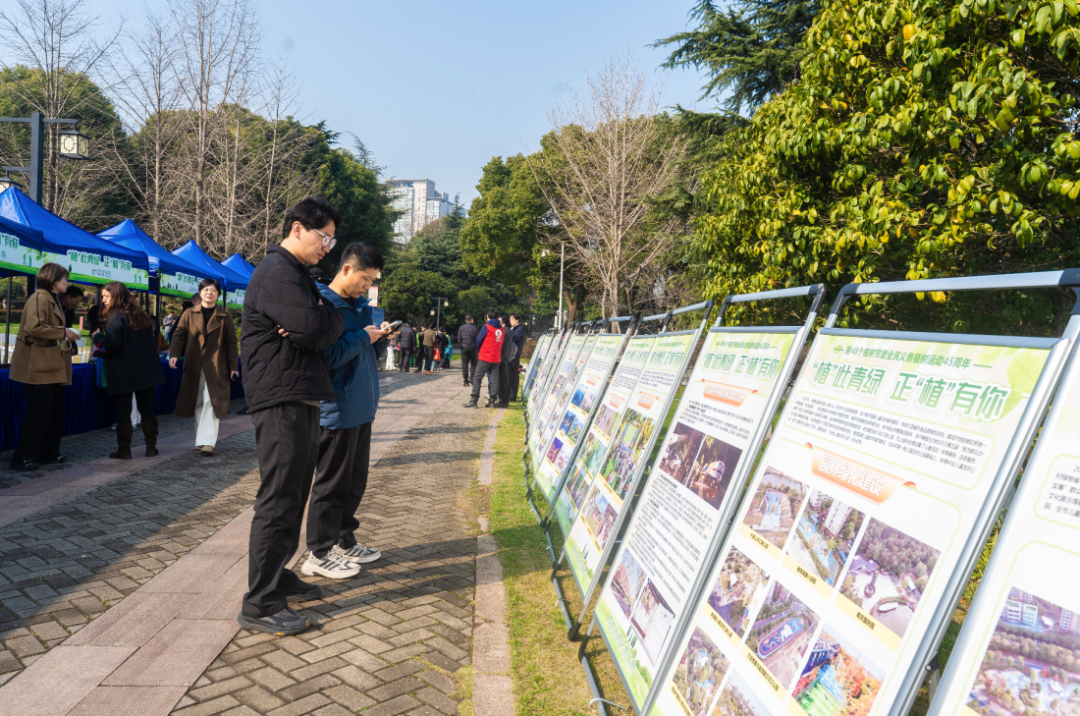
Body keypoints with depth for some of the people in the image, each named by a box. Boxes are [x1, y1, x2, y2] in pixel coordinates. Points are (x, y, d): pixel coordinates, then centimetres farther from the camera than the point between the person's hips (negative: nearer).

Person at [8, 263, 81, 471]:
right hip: (39, 367, -10)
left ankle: (49, 454, 21)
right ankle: (22, 458, 2)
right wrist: (63, 333, -19)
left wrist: (66, 336, 10)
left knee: (55, 413, 13)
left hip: (52, 367, 10)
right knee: (38, 413, -7)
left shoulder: (53, 300, 19)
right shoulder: (39, 298, -13)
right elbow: (34, 327, -26)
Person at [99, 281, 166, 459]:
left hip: (124, 373, -6)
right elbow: (152, 340, 16)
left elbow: (112, 343, -20)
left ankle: (124, 450, 4)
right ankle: (151, 447, 13)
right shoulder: (140, 314, 11)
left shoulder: (116, 316, -10)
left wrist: (98, 338, -2)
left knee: (123, 411, 1)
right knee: (147, 409, 10)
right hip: (146, 370, 6)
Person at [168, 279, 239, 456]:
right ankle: (200, 440, 19)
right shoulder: (189, 314, 9)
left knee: (210, 402, -10)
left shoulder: (224, 317, 6)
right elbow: (179, 335, 4)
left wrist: (233, 366, 1)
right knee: (197, 404, 9)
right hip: (194, 367, 2)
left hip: (215, 367, -2)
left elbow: (231, 342, 5)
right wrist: (174, 354, -13)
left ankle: (207, 442, -10)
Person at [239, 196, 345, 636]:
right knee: (278, 500, -7)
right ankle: (260, 605, -1)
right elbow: (316, 331, -22)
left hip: (300, 400, 11)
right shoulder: (277, 273, -12)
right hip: (281, 401, -11)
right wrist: (335, 318, -2)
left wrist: (323, 320, -7)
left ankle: (276, 578, 29)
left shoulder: (296, 275, 22)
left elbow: (324, 330, 14)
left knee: (292, 496, 17)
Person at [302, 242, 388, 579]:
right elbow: (325, 356, -22)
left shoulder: (360, 305, 13)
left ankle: (344, 541, 31)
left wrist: (379, 339, 0)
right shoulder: (322, 304, -14)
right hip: (337, 410, -9)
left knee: (355, 481, 17)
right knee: (332, 483, 1)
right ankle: (319, 554, 13)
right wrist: (363, 337, -16)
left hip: (361, 407, 9)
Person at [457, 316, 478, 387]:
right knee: (473, 364, 6)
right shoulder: (475, 328, -6)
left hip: (464, 348, 2)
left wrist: (459, 347, 9)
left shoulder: (461, 328, 4)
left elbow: (459, 339, 3)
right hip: (472, 348, -2)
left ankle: (466, 381, 2)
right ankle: (472, 380, -4)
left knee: (464, 364, 5)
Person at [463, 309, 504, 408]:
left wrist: (478, 352, 17)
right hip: (496, 358, 5)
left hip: (485, 357, -5)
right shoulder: (502, 329, 9)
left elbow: (479, 340, 1)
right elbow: (502, 343, 13)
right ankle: (492, 400, 4)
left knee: (477, 377, -3)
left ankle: (474, 400, -8)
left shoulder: (487, 327, -5)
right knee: (494, 379, 6)